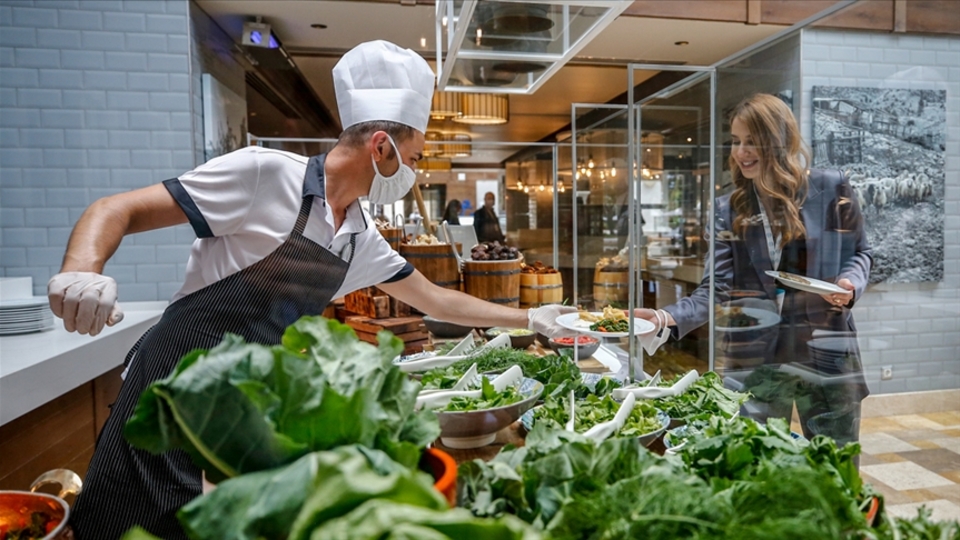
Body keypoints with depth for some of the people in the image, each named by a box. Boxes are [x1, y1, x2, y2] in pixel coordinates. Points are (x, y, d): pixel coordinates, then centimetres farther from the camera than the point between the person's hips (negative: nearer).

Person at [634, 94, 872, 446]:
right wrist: (668, 318, -19)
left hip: (826, 354, 0)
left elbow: (859, 254, 11)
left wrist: (850, 284, -11)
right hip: (755, 361, 1)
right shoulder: (729, 209, 2)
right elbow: (717, 288, -4)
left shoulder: (830, 189, 0)